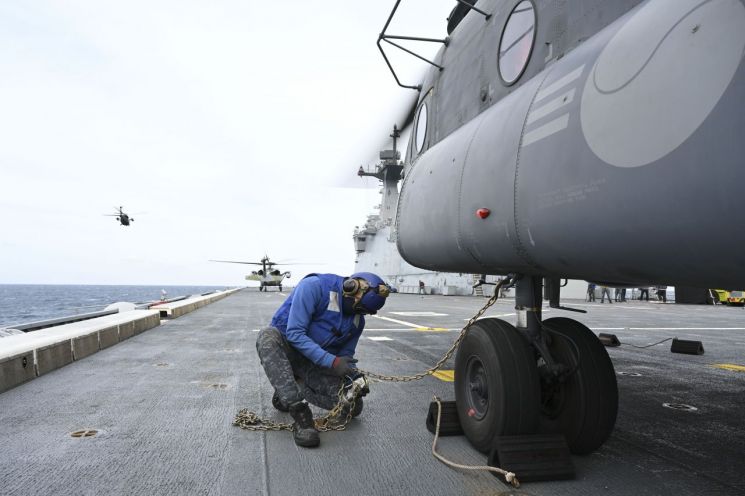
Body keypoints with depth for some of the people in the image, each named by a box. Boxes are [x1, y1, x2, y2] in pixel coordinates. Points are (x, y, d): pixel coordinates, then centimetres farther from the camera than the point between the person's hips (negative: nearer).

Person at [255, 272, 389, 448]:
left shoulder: (357, 319, -3)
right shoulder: (314, 286, -24)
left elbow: (346, 354, 7)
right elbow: (295, 333, -28)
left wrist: (354, 378, -15)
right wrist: (331, 361, -34)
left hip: (315, 363, 5)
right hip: (285, 349, -4)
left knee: (353, 406, -11)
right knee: (268, 335, -40)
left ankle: (287, 389, 4)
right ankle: (300, 414, -39)